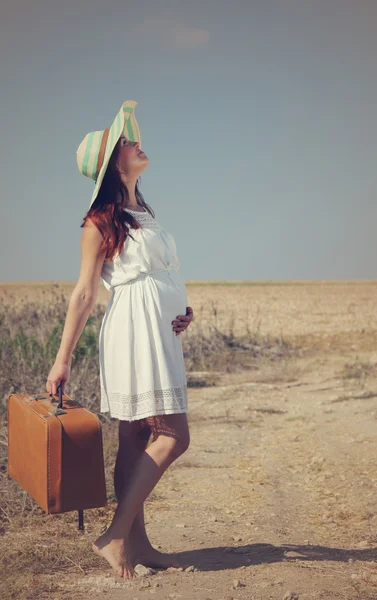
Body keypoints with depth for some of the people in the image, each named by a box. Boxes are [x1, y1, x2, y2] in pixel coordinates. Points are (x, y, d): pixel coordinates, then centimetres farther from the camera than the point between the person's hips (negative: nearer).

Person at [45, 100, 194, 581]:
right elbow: (84, 294, -9)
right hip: (133, 330, -8)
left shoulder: (141, 212, 18)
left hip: (159, 330, 8)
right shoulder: (101, 220, -6)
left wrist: (182, 310, 6)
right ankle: (114, 537, -1)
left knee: (137, 440, 8)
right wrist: (62, 359, -9)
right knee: (173, 436, -8)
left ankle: (136, 543, 15)